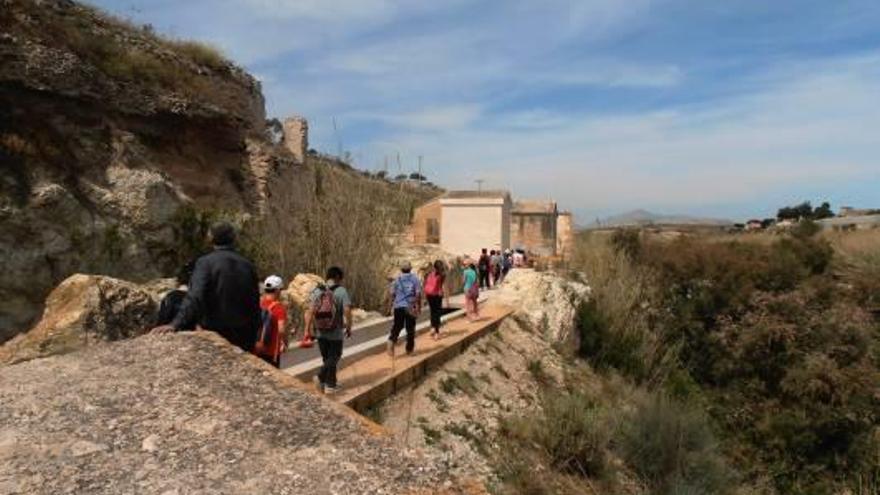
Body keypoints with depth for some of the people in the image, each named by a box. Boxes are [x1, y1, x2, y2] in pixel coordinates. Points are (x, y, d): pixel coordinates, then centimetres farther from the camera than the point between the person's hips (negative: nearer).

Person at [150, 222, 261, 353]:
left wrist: (176, 324, -32)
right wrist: (252, 340, 16)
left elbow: (195, 297, -24)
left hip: (214, 333, -3)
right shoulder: (247, 265, 3)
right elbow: (255, 305, 7)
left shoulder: (205, 262, -8)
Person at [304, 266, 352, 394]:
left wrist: (308, 329, 1)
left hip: (320, 332, 4)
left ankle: (331, 384, 21)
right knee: (333, 357, 11)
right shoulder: (342, 291, -12)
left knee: (327, 358, 17)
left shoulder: (317, 290, 0)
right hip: (335, 332, -4)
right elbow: (347, 311, -17)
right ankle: (321, 377, -3)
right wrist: (349, 328, -4)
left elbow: (310, 311, -4)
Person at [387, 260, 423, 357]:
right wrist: (419, 306, 1)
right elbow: (418, 294, -6)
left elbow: (392, 294, 3)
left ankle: (392, 341, -17)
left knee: (397, 326, 8)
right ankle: (409, 349, 18)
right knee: (410, 328, 10)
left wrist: (392, 305, 15)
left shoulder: (397, 279, 3)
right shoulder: (415, 278, -2)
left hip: (398, 306, 1)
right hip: (410, 307, -1)